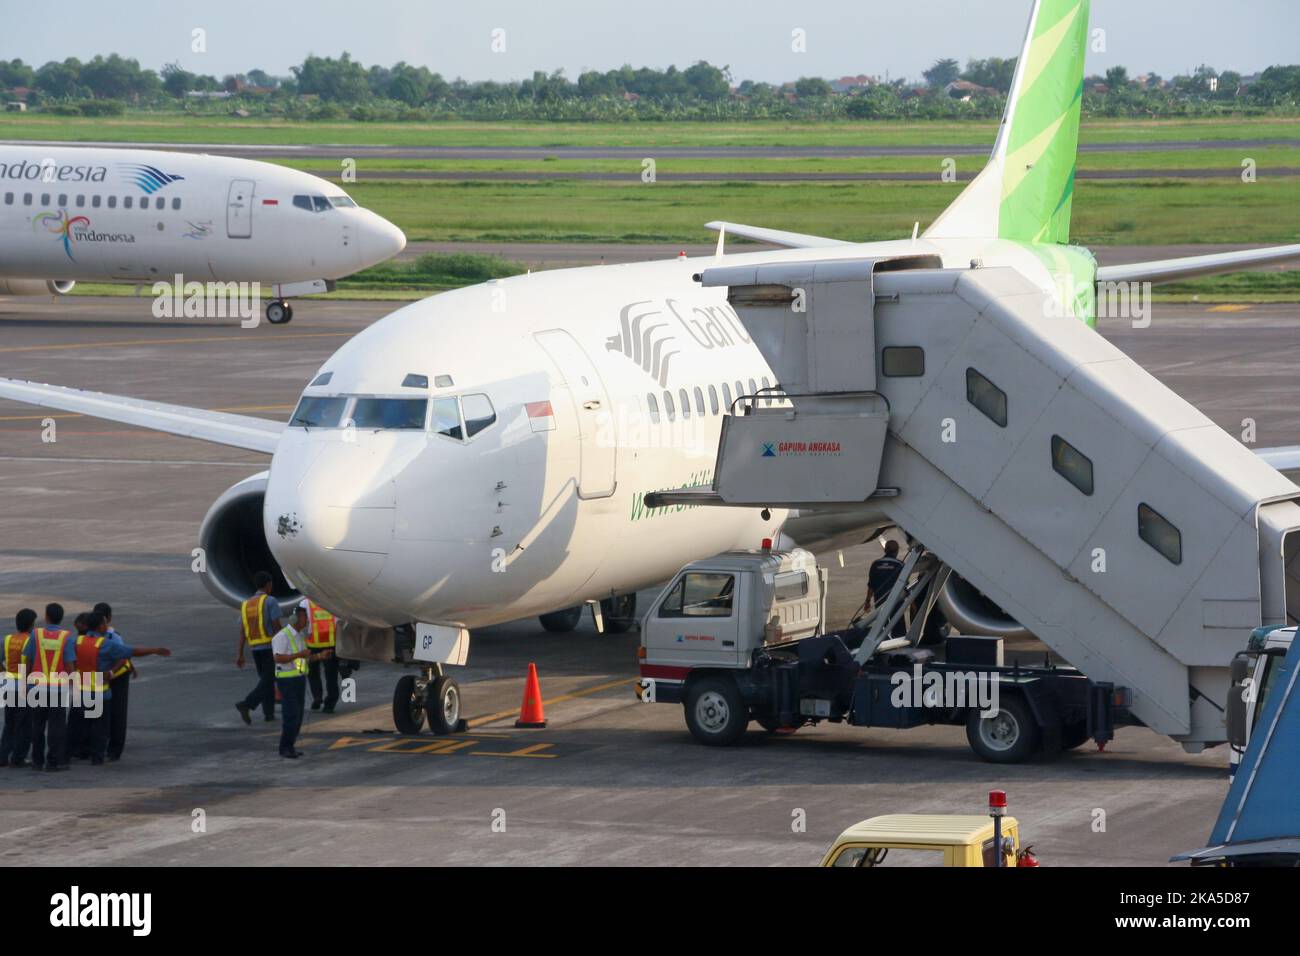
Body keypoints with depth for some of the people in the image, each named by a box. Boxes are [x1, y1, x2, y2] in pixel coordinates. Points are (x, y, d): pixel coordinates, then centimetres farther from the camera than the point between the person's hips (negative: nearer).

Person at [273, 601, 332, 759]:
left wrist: (320, 656, 4)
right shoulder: (282, 636, -14)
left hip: (300, 680, 8)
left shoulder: (300, 636, 14)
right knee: (291, 715, -11)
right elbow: (279, 658, -24)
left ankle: (290, 746, 13)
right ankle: (285, 748, -4)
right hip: (287, 680, -8)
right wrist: (300, 654, -30)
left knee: (297, 716, 7)